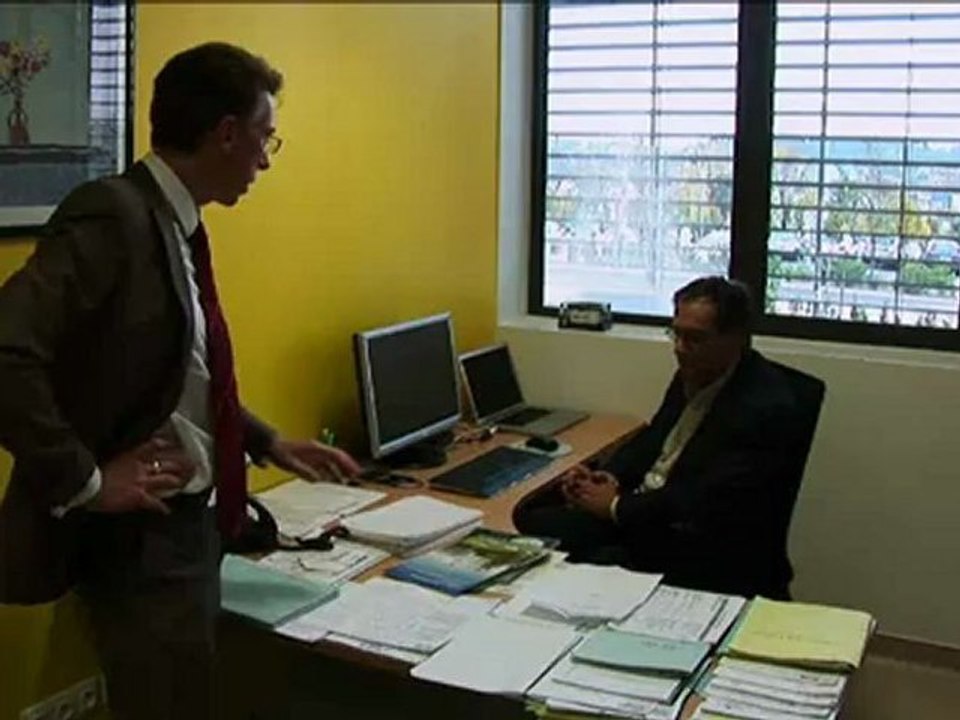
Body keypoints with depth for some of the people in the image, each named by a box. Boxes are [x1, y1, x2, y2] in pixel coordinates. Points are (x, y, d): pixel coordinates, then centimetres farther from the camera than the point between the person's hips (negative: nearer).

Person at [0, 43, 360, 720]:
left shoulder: (176, 224, 9)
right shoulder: (113, 214, -20)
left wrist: (267, 442, 17)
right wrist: (84, 482, -23)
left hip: (189, 519, 9)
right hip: (138, 534, -9)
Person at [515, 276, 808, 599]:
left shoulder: (765, 406, -21)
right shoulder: (695, 374, 4)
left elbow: (705, 503, -24)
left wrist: (617, 506, -15)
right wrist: (611, 476, -2)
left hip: (712, 552, -8)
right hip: (646, 508, 8)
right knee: (531, 516, -5)